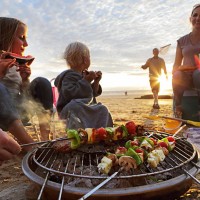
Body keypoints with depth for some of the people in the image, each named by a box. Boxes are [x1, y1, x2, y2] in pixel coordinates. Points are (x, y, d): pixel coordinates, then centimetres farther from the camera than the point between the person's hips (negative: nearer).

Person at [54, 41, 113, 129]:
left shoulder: (83, 75, 14)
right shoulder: (69, 75, -13)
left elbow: (92, 94, 22)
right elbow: (70, 94, -29)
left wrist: (96, 82, 5)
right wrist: (86, 81, -24)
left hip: (85, 108, 9)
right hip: (72, 110, -9)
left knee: (102, 110, -6)